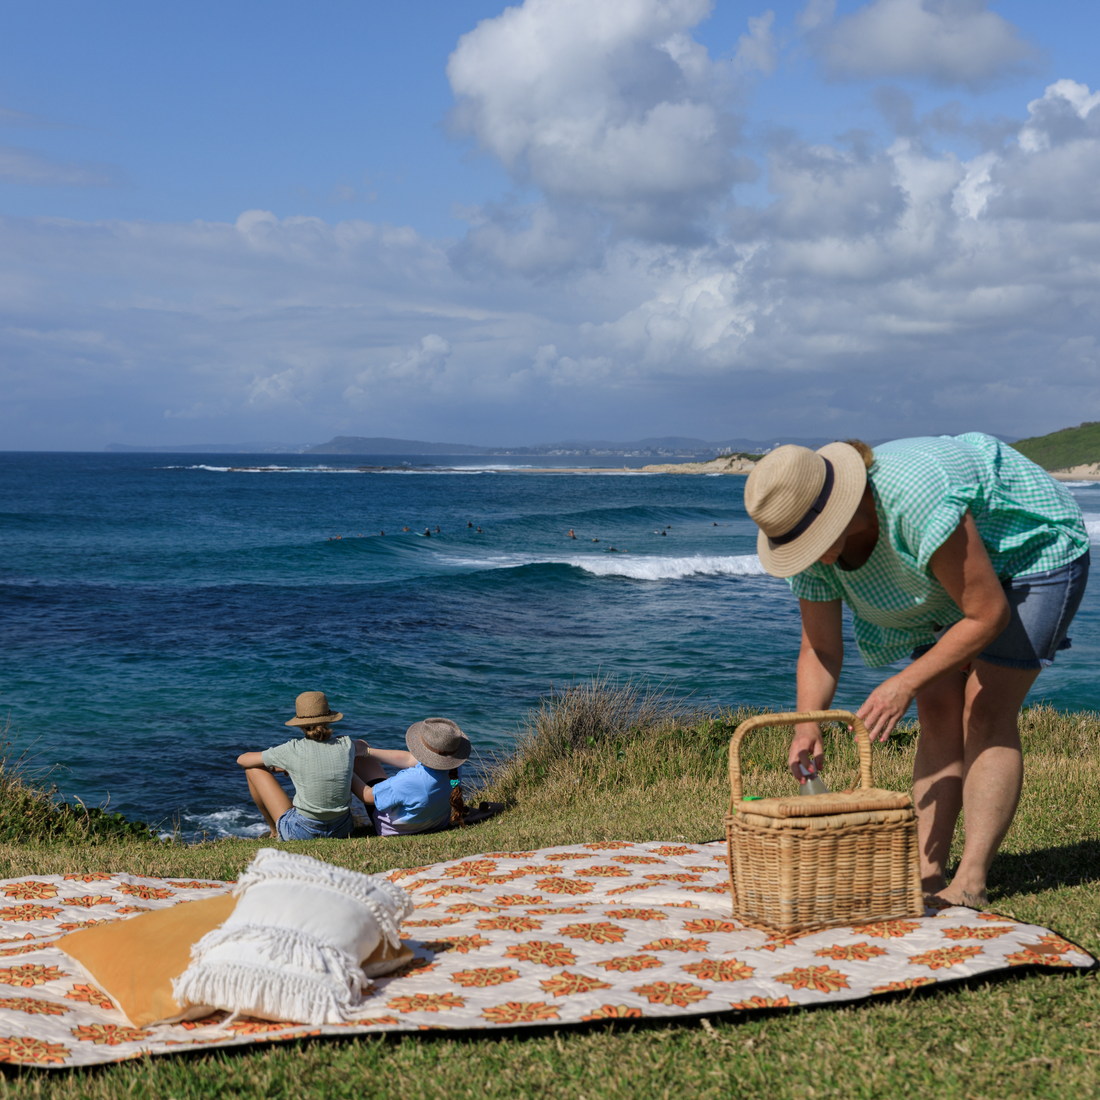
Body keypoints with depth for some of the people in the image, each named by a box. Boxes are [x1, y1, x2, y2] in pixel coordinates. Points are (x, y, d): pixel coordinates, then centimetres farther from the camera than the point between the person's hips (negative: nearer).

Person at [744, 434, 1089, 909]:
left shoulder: (917, 501, -42)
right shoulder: (811, 542, -18)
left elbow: (988, 615, -33)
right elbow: (820, 649, -9)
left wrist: (905, 683, -34)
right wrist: (807, 726, -26)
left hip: (1034, 550, -7)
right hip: (955, 570, 7)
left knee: (986, 714, -15)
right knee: (937, 714, -3)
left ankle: (969, 887, -15)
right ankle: (926, 877, -2)